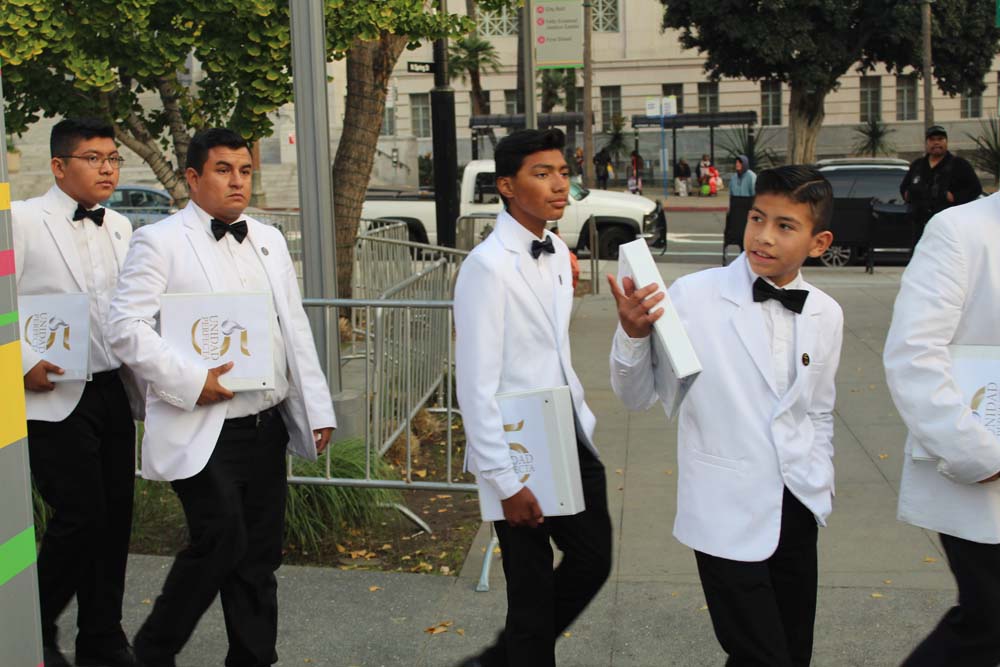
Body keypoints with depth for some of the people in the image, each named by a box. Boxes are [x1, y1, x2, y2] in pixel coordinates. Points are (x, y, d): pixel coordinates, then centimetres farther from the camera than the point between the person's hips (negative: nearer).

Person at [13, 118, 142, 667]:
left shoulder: (120, 227, 12)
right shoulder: (22, 221, -7)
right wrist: (24, 363, -16)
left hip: (113, 391, 6)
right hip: (54, 396, -6)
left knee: (115, 518, 8)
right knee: (79, 517, -8)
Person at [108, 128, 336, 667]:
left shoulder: (269, 240, 14)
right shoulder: (159, 242, -5)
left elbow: (295, 329, 16)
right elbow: (128, 328, -12)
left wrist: (317, 409, 11)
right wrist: (190, 382, -19)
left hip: (266, 425, 6)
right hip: (201, 431, -6)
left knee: (260, 552, 10)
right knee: (221, 538, -13)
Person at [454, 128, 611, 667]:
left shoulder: (556, 252, 6)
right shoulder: (488, 266, -19)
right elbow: (476, 385, -20)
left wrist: (582, 417, 12)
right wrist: (506, 481, -19)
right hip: (521, 452, -8)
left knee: (593, 559, 14)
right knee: (533, 587, 6)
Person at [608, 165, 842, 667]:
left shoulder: (826, 314, 2)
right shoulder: (693, 296, -14)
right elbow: (639, 396, -10)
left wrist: (819, 481, 9)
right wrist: (632, 335, -26)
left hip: (798, 508, 5)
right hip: (729, 512, -5)